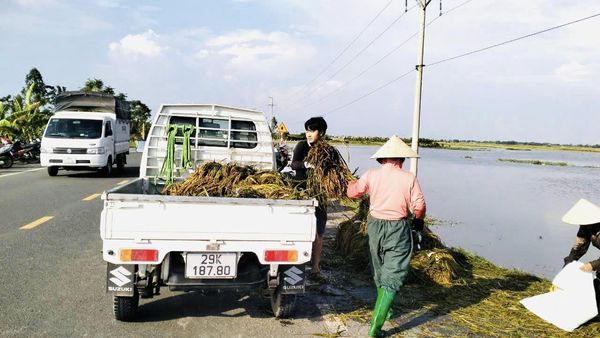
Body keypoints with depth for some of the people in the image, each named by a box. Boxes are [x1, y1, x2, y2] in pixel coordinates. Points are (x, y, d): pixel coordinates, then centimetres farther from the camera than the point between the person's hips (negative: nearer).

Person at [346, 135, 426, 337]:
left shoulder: (371, 175, -4)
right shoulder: (409, 178, -10)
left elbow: (352, 193, 6)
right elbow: (419, 206, -10)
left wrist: (353, 182, 27)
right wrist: (418, 220, 10)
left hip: (375, 226, 4)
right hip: (398, 229, -3)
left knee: (380, 270, 23)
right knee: (393, 276, 0)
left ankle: (385, 309, 43)